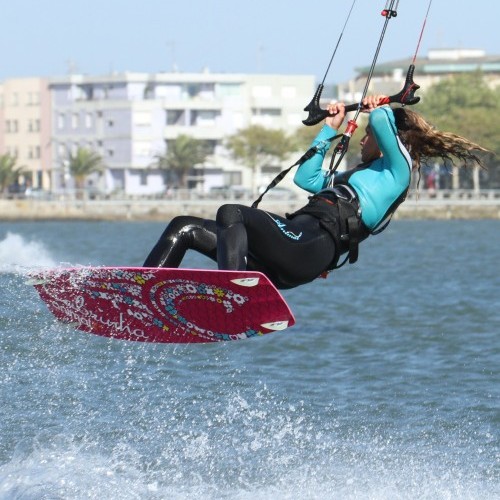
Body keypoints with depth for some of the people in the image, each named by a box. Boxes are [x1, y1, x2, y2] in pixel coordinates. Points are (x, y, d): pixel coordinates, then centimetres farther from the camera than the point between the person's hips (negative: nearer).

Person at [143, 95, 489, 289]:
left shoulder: (398, 168, 7)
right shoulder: (364, 175, 35)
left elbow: (381, 123, -10)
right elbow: (306, 178, 41)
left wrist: (381, 109, 14)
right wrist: (331, 129, 42)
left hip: (313, 244, -9)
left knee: (230, 213, -30)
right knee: (184, 228, 3)